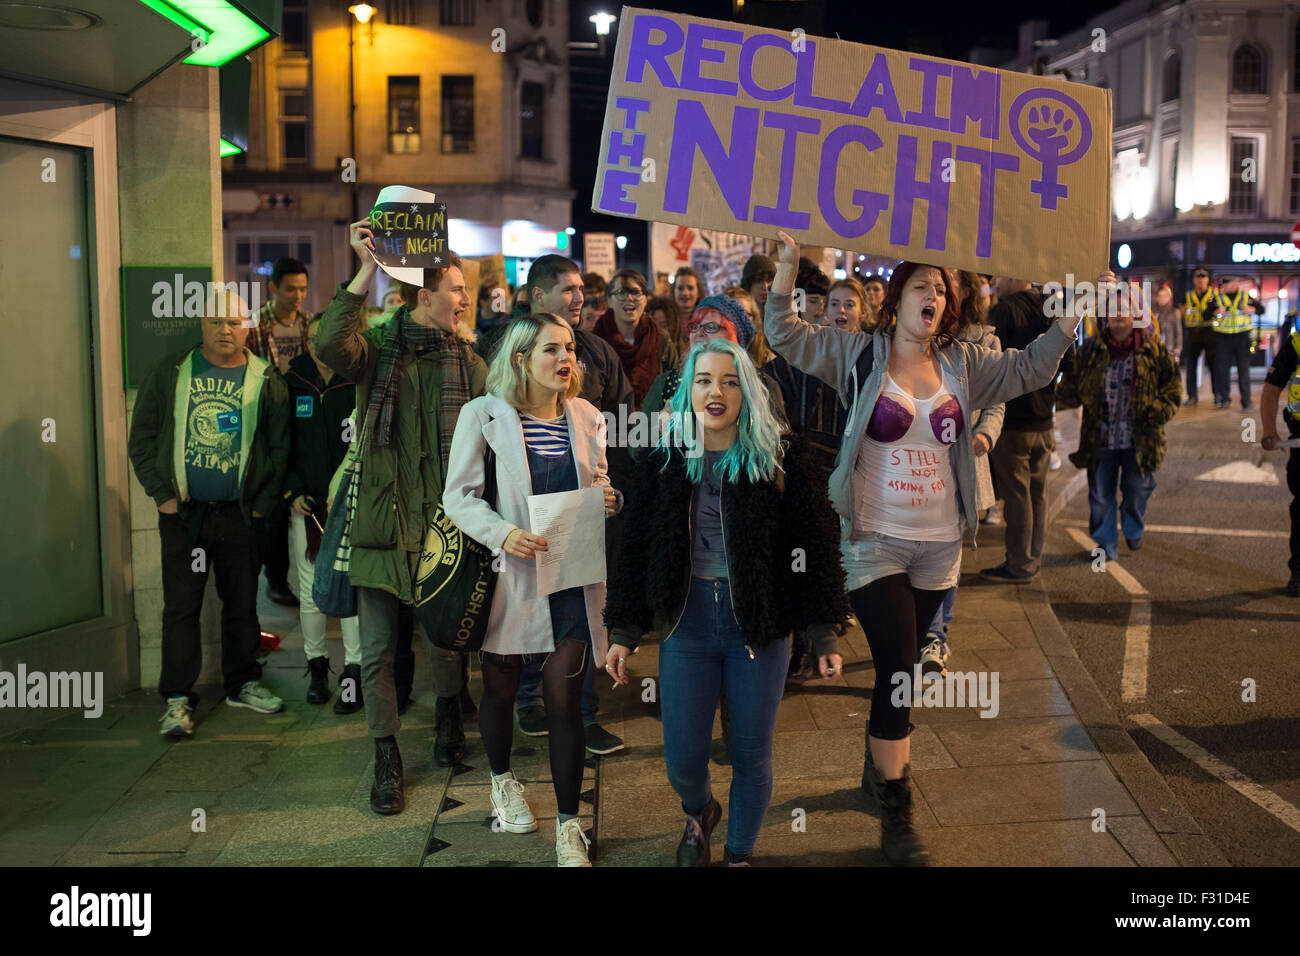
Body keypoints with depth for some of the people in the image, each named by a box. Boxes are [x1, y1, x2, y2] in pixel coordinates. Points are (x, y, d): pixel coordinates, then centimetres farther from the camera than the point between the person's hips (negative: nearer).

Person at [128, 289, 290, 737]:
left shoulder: (265, 379, 2)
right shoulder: (171, 372, 3)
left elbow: (280, 447, 4)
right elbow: (141, 438, 7)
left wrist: (264, 503, -1)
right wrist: (161, 494, -1)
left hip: (241, 515, 0)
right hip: (183, 514, 0)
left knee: (242, 603, 10)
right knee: (181, 605, 2)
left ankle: (242, 683, 26)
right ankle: (177, 698, 9)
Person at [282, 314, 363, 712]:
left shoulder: (357, 386, -1)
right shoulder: (291, 385, 7)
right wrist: (292, 492, 0)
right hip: (306, 504, 3)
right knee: (311, 590, 7)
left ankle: (354, 671, 5)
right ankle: (316, 665, 22)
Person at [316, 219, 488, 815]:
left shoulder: (468, 363, 6)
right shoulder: (376, 351, 0)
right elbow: (328, 346, -22)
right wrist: (366, 271, -23)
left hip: (444, 524, 1)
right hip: (382, 521, -1)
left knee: (445, 638, 13)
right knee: (377, 650, 4)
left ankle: (449, 722, 41)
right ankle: (387, 761, 20)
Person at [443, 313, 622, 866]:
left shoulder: (586, 417, 5)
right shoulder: (484, 414, -6)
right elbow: (458, 496, -8)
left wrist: (610, 499, -7)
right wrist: (503, 534, -23)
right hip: (509, 573, -1)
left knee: (564, 699, 0)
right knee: (500, 689, 16)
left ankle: (568, 825, 12)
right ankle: (502, 780, 45)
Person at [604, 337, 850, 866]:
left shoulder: (780, 459, -6)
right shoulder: (665, 460, 0)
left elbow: (815, 545, -3)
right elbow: (637, 549, 5)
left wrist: (825, 634, -6)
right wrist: (623, 633, 3)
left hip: (760, 629, -1)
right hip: (687, 627, 1)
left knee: (751, 757, 9)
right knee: (683, 761, 6)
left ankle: (739, 853, 36)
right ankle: (699, 813, 43)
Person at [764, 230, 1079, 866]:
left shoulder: (961, 364, 8)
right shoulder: (860, 356, -2)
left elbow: (1031, 367, 10)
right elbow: (785, 336, -6)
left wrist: (1071, 316, 1)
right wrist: (788, 265, -16)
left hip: (938, 546, 5)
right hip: (875, 543, -4)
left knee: (901, 669, 17)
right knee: (898, 670, -10)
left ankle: (878, 766, 40)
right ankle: (896, 818, 0)